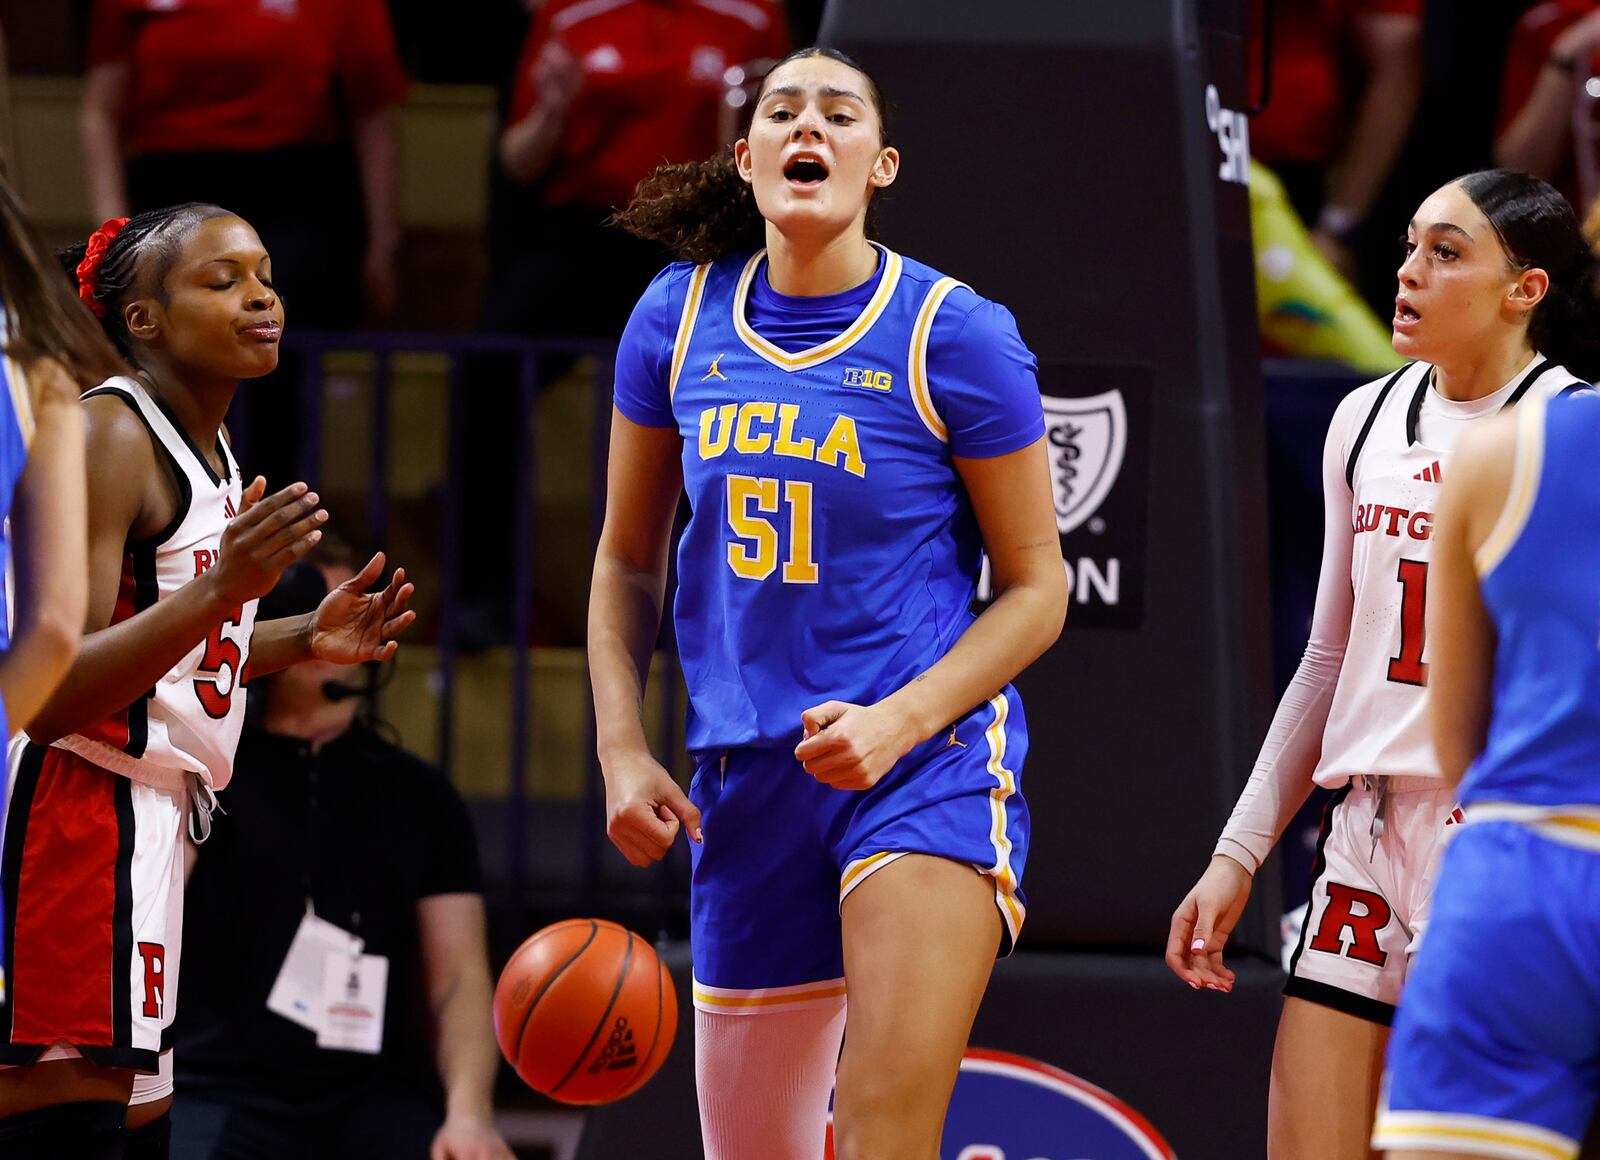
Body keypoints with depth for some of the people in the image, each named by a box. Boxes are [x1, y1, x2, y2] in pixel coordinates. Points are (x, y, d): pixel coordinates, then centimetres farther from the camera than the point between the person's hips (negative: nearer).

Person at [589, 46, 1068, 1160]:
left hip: (929, 760, -5)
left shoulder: (955, 335, -6)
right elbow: (627, 563, 16)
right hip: (748, 777, 5)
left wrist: (897, 723, -17)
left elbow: (1036, 589, -3)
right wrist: (623, 751, 4)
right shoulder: (678, 319, 5)